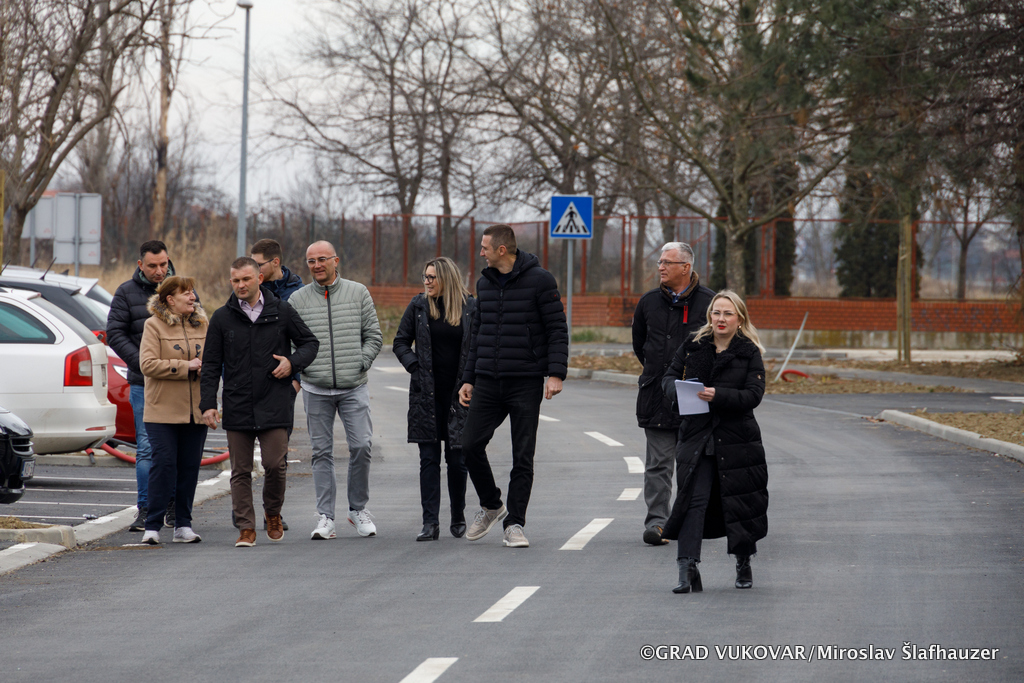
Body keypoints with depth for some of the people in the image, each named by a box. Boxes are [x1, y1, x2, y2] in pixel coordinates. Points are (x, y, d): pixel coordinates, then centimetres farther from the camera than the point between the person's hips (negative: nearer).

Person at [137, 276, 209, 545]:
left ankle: (183, 525, 12)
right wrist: (185, 366, -15)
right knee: (163, 465, -9)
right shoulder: (154, 326, -2)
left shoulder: (203, 325, 12)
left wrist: (205, 367, -8)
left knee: (190, 467, 4)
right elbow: (147, 364, -11)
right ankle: (153, 526, -4)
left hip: (196, 410, 4)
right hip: (163, 410, -4)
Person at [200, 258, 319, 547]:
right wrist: (208, 404, -1)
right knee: (241, 471, 2)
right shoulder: (222, 318, 5)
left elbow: (310, 343, 13)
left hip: (274, 404, -1)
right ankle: (246, 527, 8)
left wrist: (293, 362, -7)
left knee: (276, 464, -5)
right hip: (237, 406, 1)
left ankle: (273, 513, 20)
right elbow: (211, 365, 7)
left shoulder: (281, 312, 4)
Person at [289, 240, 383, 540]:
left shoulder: (358, 293, 5)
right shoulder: (298, 299, 5)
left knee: (361, 445, -8)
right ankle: (325, 516, 5)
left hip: (353, 386, -1)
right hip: (316, 389, 1)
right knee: (322, 451, 2)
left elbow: (374, 335, 8)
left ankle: (358, 509, 9)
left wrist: (360, 363, -3)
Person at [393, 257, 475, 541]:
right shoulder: (419, 306, 4)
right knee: (429, 458, -2)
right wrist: (414, 367, -4)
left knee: (457, 458, 2)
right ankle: (430, 522, -3)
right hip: (427, 394, 1)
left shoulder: (470, 307, 0)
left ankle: (458, 518, 19)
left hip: (459, 392, -1)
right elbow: (401, 342, 11)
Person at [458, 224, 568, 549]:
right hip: (487, 383, 5)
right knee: (471, 444, -1)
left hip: (526, 384, -5)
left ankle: (515, 525, 5)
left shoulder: (539, 280, -6)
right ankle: (490, 506, 20)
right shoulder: (484, 284, 12)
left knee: (523, 456, -2)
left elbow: (557, 330, -7)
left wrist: (555, 374, -17)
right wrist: (468, 379, 15)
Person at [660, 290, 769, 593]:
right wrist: (678, 388, -14)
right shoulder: (693, 347, 7)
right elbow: (669, 377, 10)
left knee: (740, 500, 7)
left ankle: (744, 564, 27)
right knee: (693, 499, -9)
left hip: (737, 439, -1)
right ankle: (687, 570, -12)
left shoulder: (750, 353, 0)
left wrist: (718, 396, -23)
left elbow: (754, 395, -10)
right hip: (696, 436, 1)